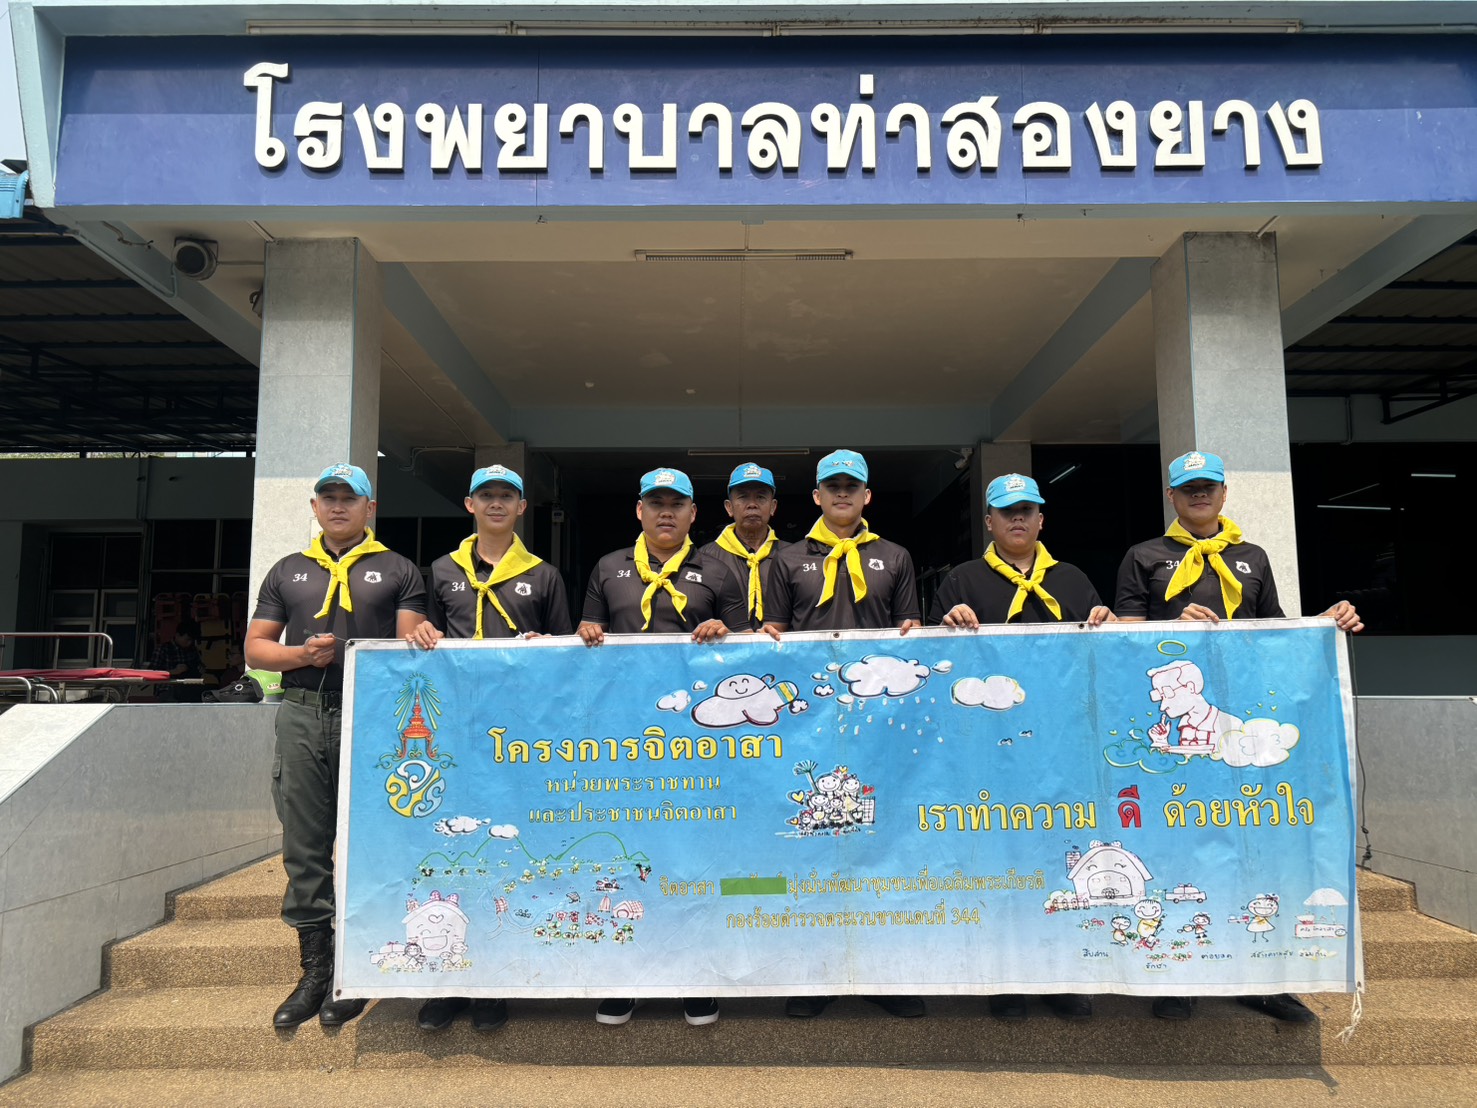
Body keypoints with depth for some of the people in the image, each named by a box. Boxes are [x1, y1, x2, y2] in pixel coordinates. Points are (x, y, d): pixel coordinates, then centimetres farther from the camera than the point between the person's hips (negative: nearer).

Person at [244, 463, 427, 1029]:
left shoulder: (398, 571, 9)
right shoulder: (288, 572, 18)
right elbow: (255, 647, 16)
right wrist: (301, 654, -5)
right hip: (302, 716, 3)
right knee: (305, 850, 6)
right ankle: (314, 971, 17)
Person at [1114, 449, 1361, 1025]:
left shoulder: (1251, 558, 22)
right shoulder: (1144, 557, 11)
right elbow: (1128, 630, 3)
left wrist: (1326, 623, 4)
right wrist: (1175, 625, -15)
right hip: (1170, 718, -3)